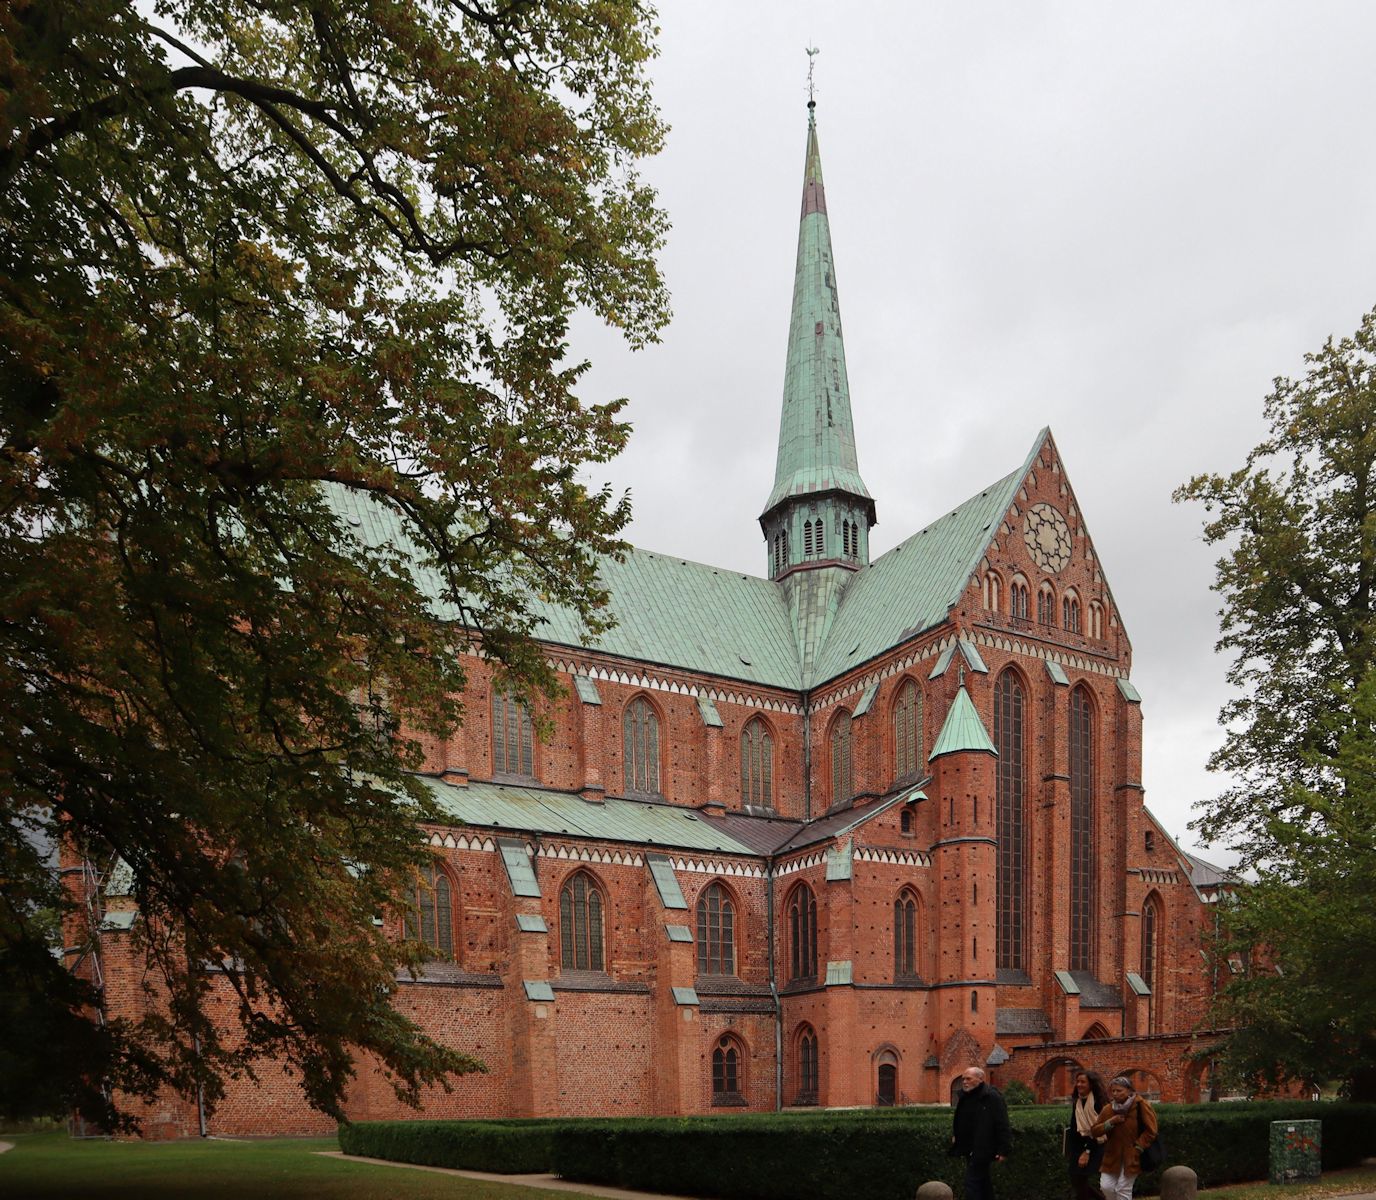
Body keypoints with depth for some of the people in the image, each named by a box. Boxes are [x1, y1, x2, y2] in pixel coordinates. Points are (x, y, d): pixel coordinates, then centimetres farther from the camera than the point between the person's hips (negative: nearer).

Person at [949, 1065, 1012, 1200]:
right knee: (983, 1183, 16)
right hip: (969, 1149, 9)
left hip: (982, 1149, -9)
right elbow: (959, 1122, 25)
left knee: (972, 1183, -12)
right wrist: (955, 1135, 11)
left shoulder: (991, 1097, -15)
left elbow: (1002, 1125, -18)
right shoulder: (964, 1097, 11)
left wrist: (1004, 1150, -21)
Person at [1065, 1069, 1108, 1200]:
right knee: (1078, 1186, 5)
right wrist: (1070, 1151, 11)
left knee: (1092, 1184, -16)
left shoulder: (1099, 1102, -11)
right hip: (1079, 1146, 6)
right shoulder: (1076, 1102, 8)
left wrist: (1087, 1151, -16)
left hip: (1096, 1147, -6)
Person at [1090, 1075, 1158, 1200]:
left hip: (1131, 1156, -5)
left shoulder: (1140, 1105, -10)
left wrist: (1137, 1148, -13)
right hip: (1112, 1155, 5)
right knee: (1106, 1187, -3)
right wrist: (1110, 1122, -11)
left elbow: (1151, 1131, -9)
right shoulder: (1109, 1109, 5)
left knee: (1123, 1190, -6)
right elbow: (1094, 1130, 5)